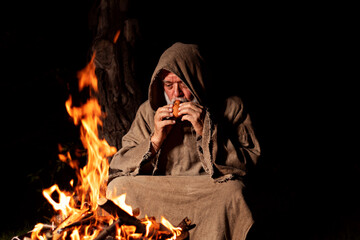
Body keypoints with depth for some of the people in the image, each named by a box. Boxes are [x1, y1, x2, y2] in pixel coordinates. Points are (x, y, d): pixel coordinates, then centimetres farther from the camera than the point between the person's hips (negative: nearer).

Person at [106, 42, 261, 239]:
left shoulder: (230, 108, 3)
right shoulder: (149, 111, 10)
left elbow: (250, 163, -7)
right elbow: (119, 169, 5)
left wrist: (207, 132, -15)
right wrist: (155, 139, -10)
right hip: (157, 193, 2)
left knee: (232, 192, -34)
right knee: (118, 188, -22)